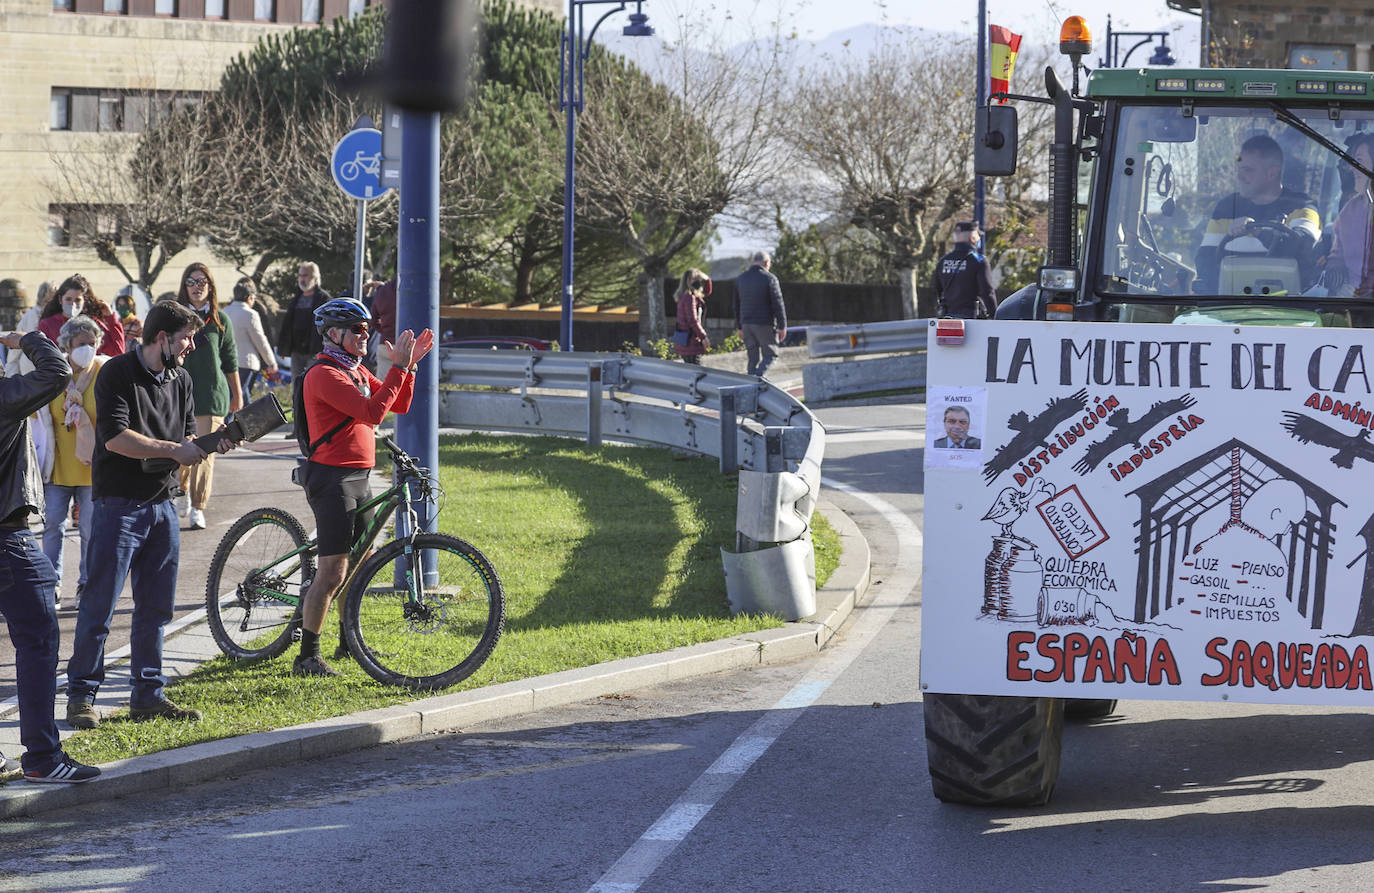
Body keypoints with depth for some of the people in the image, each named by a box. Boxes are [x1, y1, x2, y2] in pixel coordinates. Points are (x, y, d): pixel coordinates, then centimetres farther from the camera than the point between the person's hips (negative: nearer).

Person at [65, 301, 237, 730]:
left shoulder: (180, 380, 12)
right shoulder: (117, 373, -10)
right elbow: (115, 437, -20)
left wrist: (212, 444, -7)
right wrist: (173, 449, -18)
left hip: (162, 505, 7)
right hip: (117, 505, -7)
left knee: (156, 608, 9)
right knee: (99, 606, -4)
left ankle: (148, 694, 17)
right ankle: (81, 696, 3)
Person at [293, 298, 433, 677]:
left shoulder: (358, 371, 15)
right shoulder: (324, 374, -16)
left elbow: (400, 405, 14)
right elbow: (372, 412, -26)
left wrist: (410, 364, 2)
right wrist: (398, 366, -24)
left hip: (358, 478, 10)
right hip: (332, 479, -10)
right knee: (332, 572, -11)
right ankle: (307, 657, -7)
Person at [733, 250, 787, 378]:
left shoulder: (740, 279, 8)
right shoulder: (769, 278, -8)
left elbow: (737, 305, 12)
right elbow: (778, 304, -10)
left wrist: (739, 327, 18)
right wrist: (782, 326, -4)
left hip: (747, 324, 5)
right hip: (765, 324, -5)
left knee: (753, 358, 10)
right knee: (770, 356, 3)